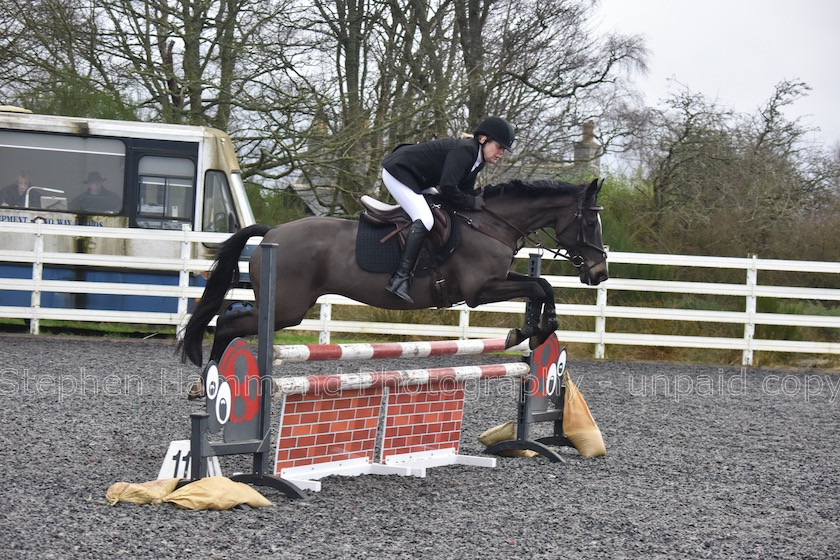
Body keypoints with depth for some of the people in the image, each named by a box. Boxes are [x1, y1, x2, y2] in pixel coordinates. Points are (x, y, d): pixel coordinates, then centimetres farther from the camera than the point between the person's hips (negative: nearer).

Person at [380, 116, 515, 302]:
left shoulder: (477, 160, 8)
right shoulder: (465, 150, -23)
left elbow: (466, 190, 11)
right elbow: (448, 188, -28)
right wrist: (472, 203, -15)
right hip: (397, 171, -11)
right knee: (425, 219, -23)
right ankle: (400, 278, -28)